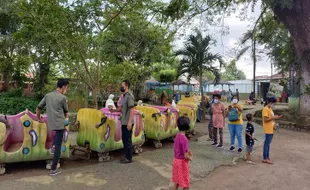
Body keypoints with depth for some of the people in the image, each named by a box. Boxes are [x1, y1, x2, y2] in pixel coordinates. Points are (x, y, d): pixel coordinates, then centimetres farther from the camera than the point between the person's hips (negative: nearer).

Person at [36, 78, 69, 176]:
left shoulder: (47, 95, 8)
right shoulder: (63, 98, -7)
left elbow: (38, 108, 12)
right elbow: (66, 111, 6)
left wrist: (39, 118, 28)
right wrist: (66, 118, 27)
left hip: (50, 123, 6)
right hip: (59, 123, -6)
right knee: (58, 146, 1)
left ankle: (53, 146, 23)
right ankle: (53, 169, 6)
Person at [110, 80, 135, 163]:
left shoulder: (129, 96, -14)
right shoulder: (124, 96, 13)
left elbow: (132, 110, -19)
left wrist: (130, 122, -22)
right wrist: (114, 110, 2)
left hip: (127, 123, -9)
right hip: (123, 122, 9)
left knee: (128, 140, 0)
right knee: (124, 139, 16)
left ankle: (129, 158, 11)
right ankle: (126, 156, 27)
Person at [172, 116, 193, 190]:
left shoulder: (177, 135, -2)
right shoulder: (184, 139, -26)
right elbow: (186, 156, -24)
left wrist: (188, 151, 9)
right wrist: (190, 158, -4)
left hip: (176, 160, 8)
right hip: (182, 162, -7)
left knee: (177, 179, 24)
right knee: (185, 184, 10)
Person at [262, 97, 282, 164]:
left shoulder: (270, 109, 14)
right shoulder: (265, 109, -16)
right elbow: (265, 119, -21)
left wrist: (275, 118, 5)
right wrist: (274, 118, -18)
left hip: (271, 129, 9)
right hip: (268, 129, -9)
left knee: (268, 143, 15)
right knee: (266, 143, -3)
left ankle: (267, 157, 25)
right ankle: (264, 159, 5)